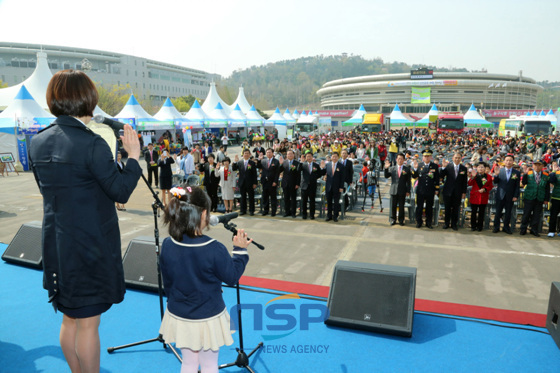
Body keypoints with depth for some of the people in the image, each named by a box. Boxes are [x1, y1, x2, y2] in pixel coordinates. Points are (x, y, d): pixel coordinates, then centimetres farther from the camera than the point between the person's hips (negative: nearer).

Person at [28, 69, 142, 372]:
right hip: (91, 246, -7)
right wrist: (133, 156, -8)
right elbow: (121, 192, -17)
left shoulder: (38, 142, 3)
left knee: (70, 319, 22)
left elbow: (47, 189, 14)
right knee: (88, 324, 8)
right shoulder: (91, 144, -20)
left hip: (57, 244, 7)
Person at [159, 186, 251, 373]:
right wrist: (240, 250, -2)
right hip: (208, 319, -4)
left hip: (178, 317, 4)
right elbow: (232, 277, -11)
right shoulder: (215, 249, -26)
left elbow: (167, 282, 1)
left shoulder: (167, 245, -12)